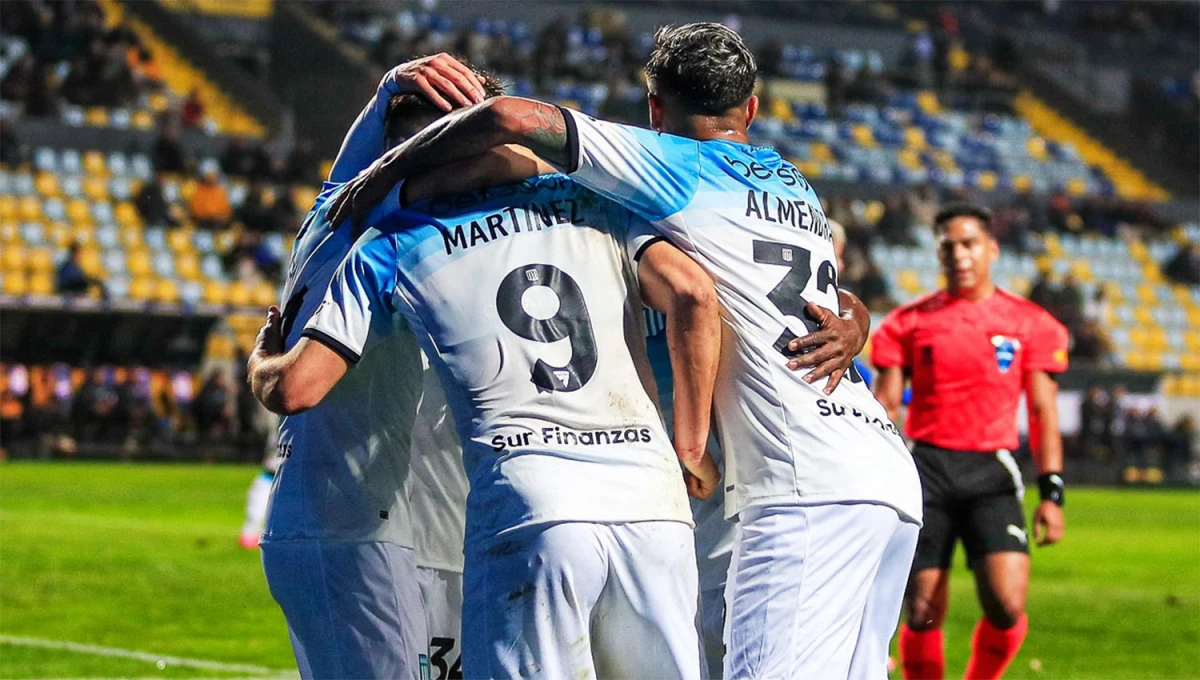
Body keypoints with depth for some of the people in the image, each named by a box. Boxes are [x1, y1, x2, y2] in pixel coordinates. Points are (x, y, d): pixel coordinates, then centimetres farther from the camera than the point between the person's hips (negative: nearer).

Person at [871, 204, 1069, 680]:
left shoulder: (1029, 323, 7)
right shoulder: (910, 322, 7)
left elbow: (1043, 413, 9)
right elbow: (884, 408, 7)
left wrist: (1051, 493, 2)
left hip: (991, 471, 0)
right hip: (926, 469, 0)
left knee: (1007, 606, -16)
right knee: (923, 614, 1)